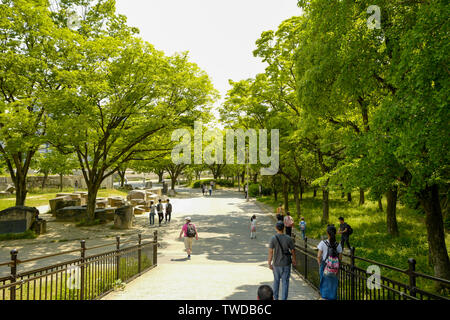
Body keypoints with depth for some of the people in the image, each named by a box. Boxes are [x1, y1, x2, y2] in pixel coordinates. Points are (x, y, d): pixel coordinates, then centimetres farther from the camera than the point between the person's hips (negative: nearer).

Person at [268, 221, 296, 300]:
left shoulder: (273, 239, -12)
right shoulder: (288, 239, -12)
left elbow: (270, 252, -12)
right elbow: (293, 251, -3)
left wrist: (269, 263, -3)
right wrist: (294, 260, 14)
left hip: (276, 264, 1)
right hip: (286, 264, -1)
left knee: (276, 280, 19)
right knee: (285, 282, 8)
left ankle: (275, 297, 30)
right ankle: (284, 298, 10)